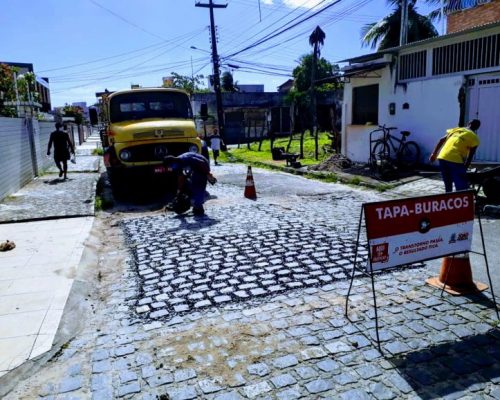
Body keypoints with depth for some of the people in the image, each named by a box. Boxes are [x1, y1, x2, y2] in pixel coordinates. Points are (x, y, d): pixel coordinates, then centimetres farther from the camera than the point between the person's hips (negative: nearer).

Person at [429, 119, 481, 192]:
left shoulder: (456, 129, 24)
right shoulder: (474, 137, 10)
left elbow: (441, 140, 16)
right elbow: (470, 157, 7)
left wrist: (434, 154, 16)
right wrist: (464, 169, 15)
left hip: (442, 157, 6)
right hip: (455, 160, -5)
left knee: (448, 186, 22)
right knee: (462, 188, 0)